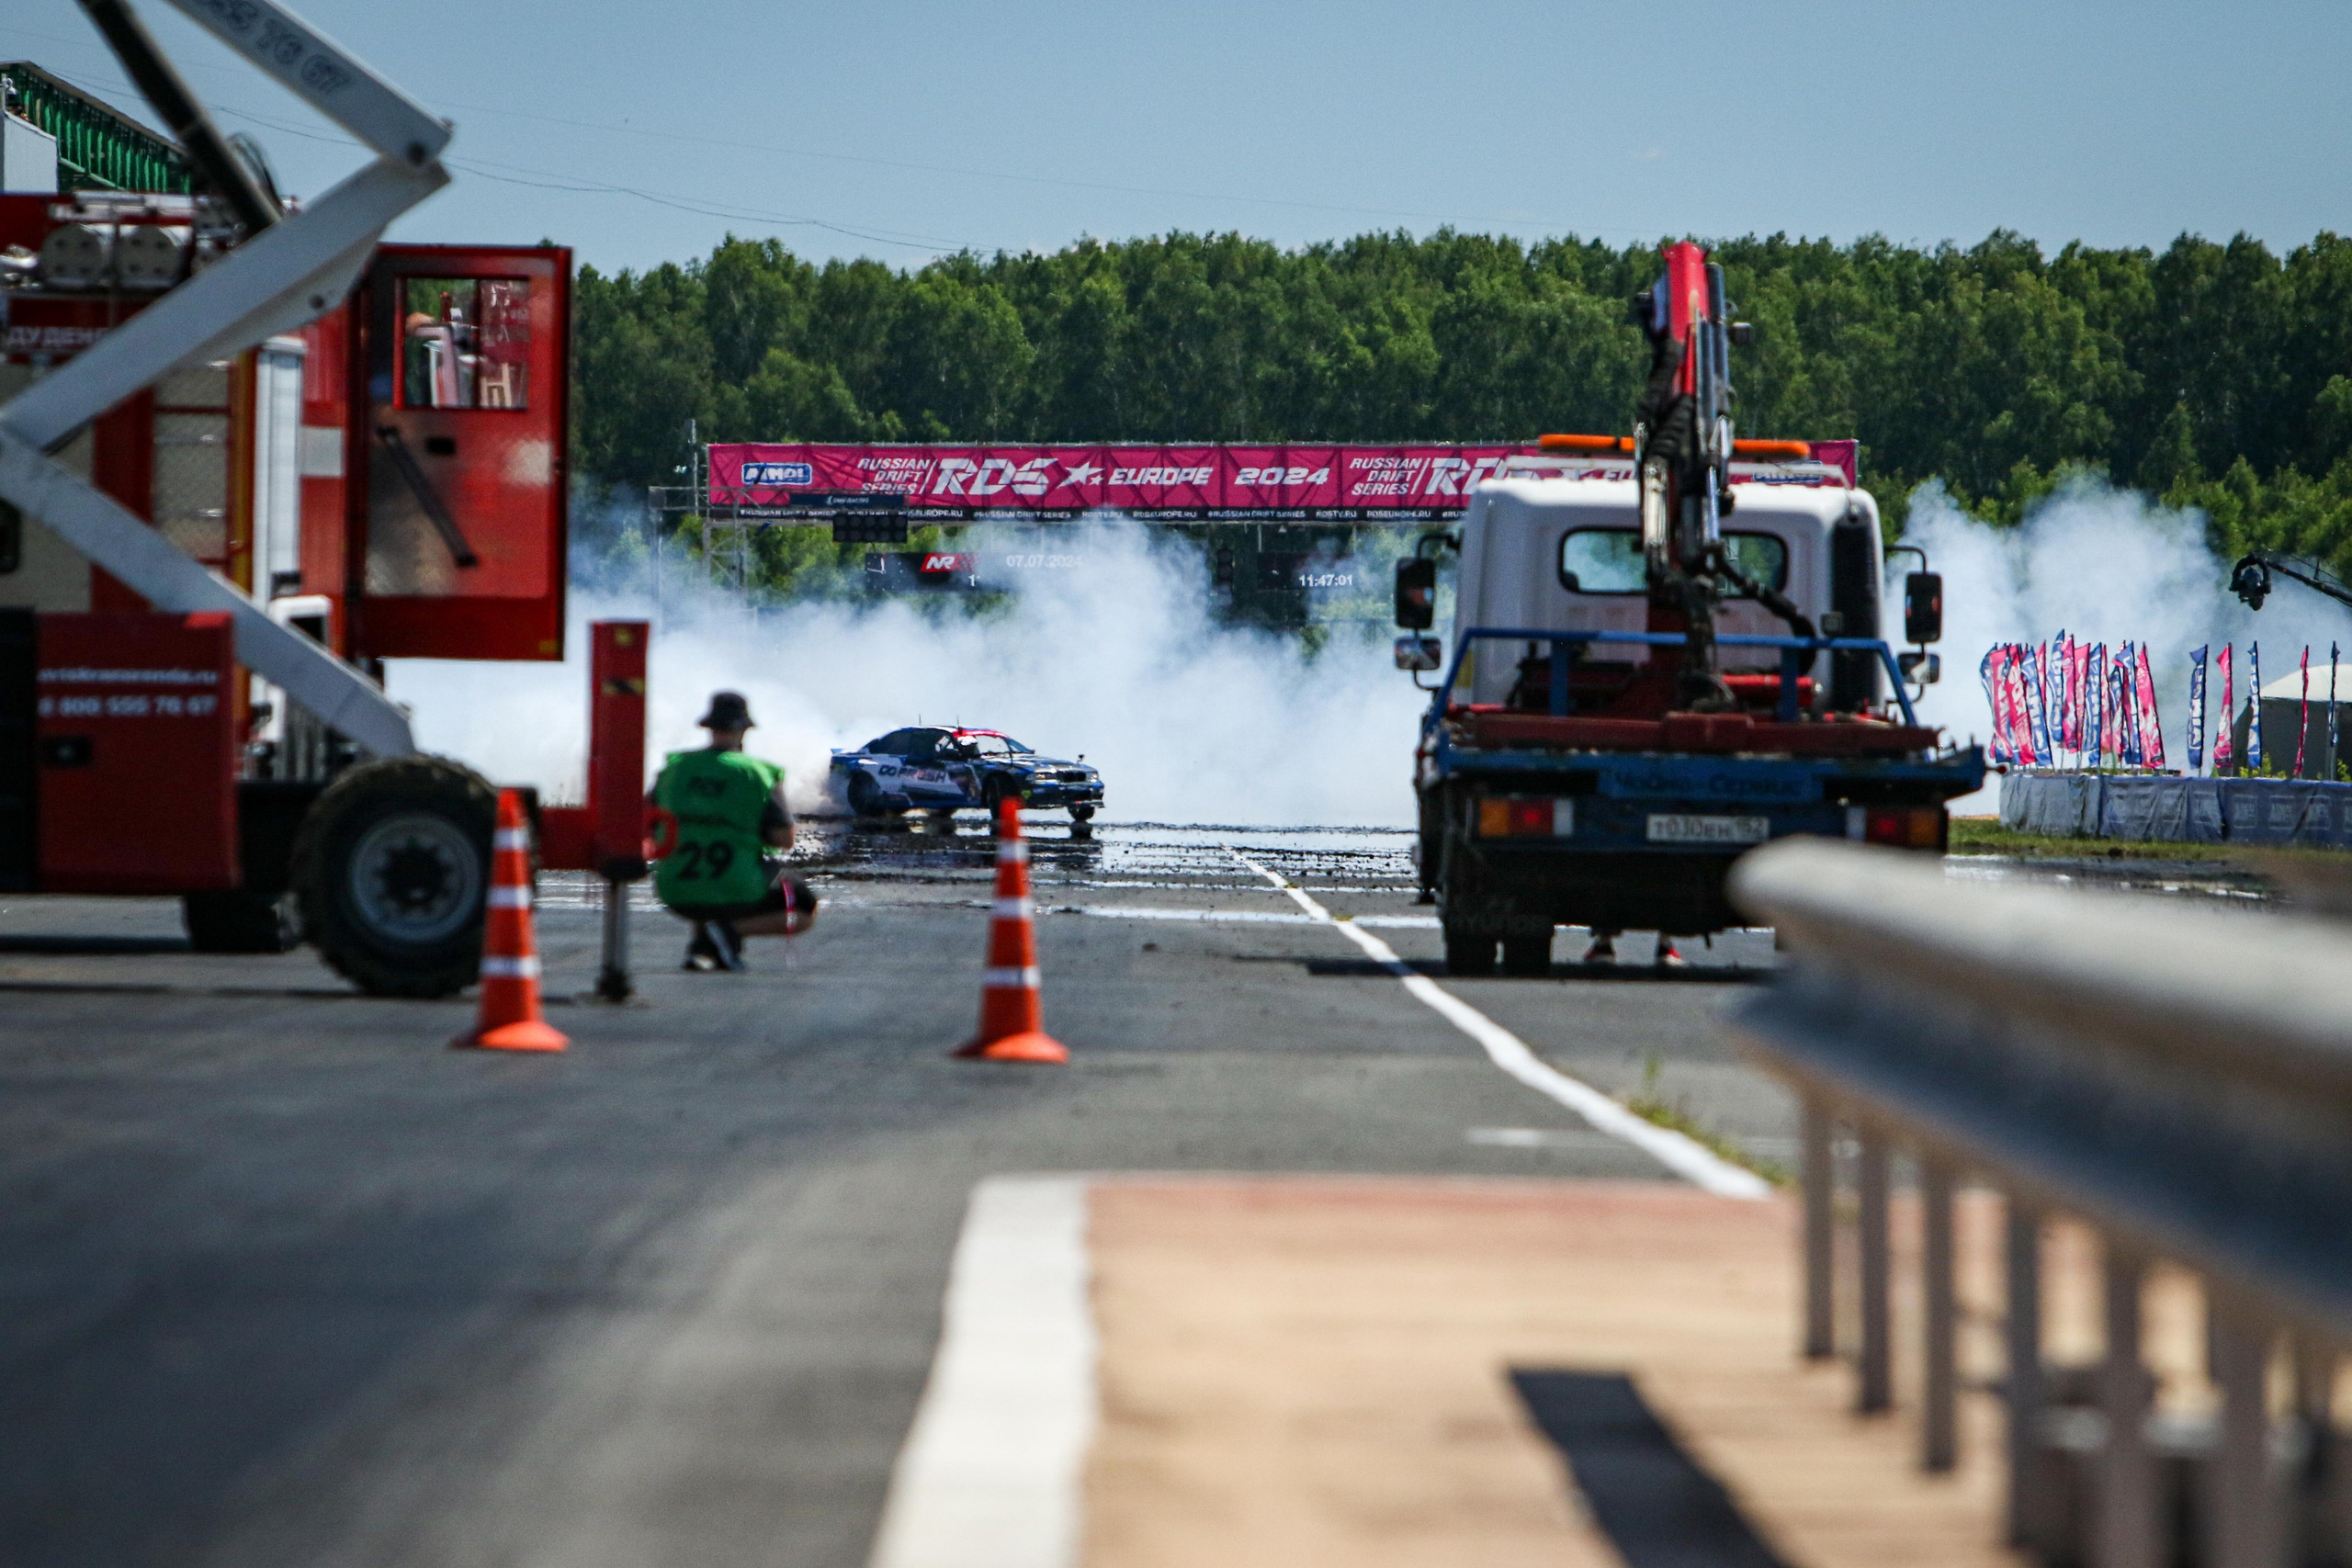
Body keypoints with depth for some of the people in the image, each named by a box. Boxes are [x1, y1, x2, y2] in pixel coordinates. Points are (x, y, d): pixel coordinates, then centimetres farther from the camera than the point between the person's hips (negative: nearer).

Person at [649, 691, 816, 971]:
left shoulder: (674, 768, 2)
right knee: (805, 910, 18)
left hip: (677, 895, 5)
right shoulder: (755, 774, -9)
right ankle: (732, 930, -7)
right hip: (737, 893, -5)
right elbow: (785, 840, -9)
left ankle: (701, 941, 11)